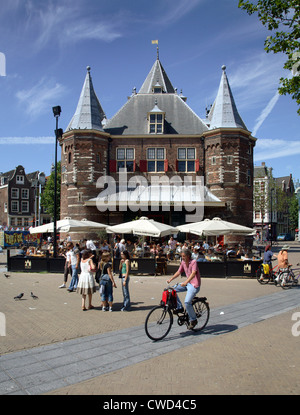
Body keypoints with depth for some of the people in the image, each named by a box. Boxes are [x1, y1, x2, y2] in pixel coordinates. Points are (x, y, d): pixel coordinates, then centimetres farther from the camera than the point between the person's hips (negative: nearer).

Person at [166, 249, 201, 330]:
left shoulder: (193, 262, -18)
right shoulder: (183, 262, 4)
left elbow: (193, 273, -32)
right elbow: (178, 272, 11)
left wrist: (186, 282, -45)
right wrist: (170, 279, -2)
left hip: (195, 284, -8)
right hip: (187, 283, 8)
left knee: (187, 302, -20)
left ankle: (193, 320, 1)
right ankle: (179, 307, 8)